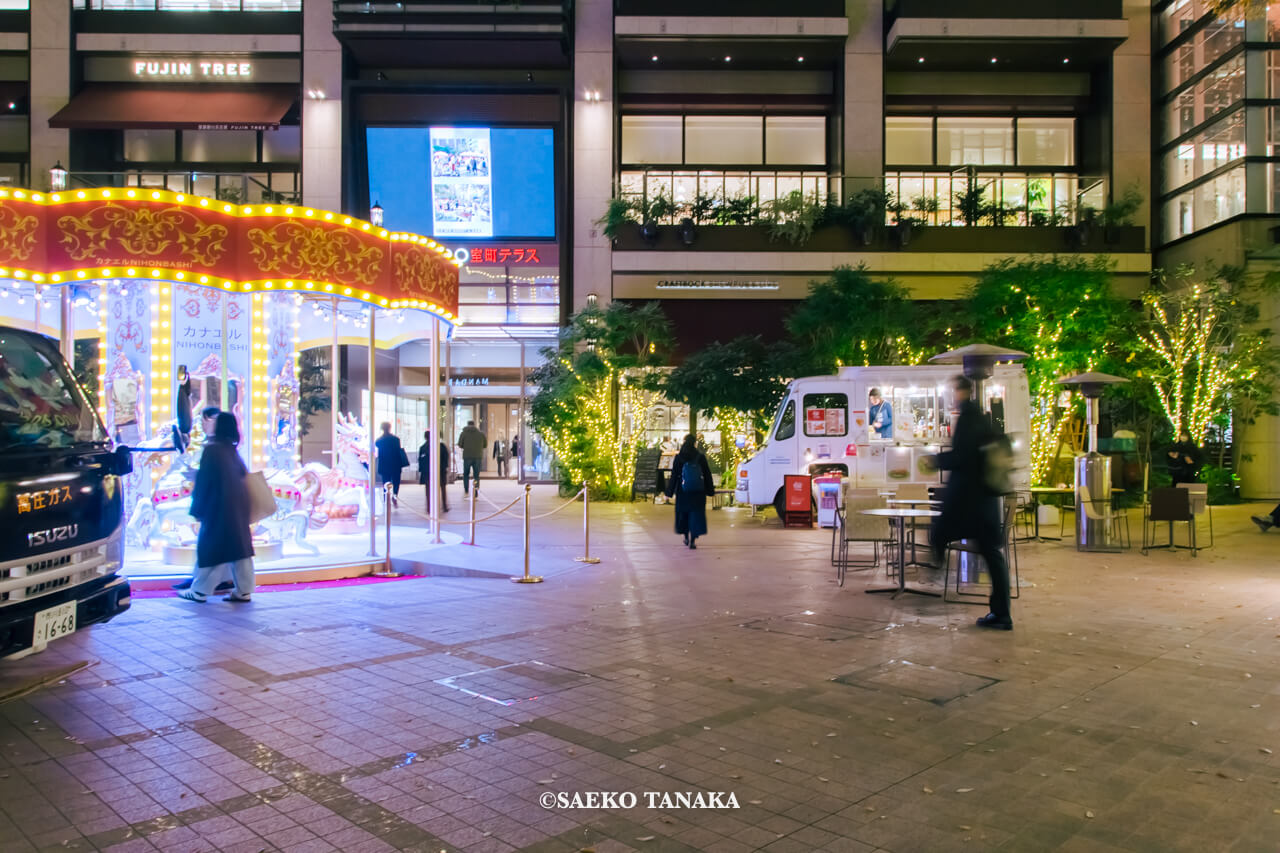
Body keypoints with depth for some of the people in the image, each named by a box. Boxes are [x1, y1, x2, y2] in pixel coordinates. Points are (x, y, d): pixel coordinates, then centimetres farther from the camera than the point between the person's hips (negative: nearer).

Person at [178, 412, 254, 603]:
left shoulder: (212, 449, -11)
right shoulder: (233, 450, 9)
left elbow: (203, 481, -11)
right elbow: (243, 475, 15)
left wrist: (197, 509, -6)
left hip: (218, 507, -7)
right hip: (237, 506, 7)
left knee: (210, 547, 3)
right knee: (239, 545, 6)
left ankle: (199, 591, 12)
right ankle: (243, 590, 7)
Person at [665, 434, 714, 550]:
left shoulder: (679, 457, -6)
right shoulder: (701, 456, -5)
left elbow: (674, 476, -4)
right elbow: (707, 474, -1)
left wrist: (669, 492, 0)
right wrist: (710, 490, 8)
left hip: (683, 491, 1)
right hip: (698, 492, -1)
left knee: (683, 513, 17)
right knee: (696, 513, 3)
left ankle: (686, 537, 28)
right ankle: (693, 540, -7)